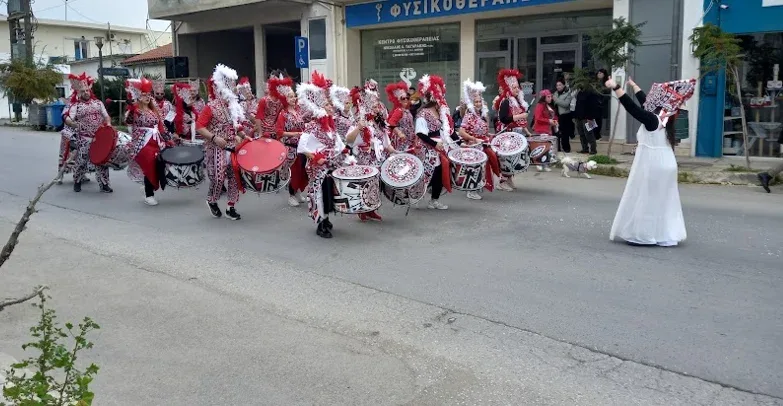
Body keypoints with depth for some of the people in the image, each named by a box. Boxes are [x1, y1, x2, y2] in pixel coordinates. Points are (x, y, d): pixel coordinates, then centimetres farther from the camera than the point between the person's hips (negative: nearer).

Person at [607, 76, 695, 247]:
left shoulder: (652, 120, -19)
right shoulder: (664, 118, 7)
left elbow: (632, 107, -26)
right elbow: (646, 102, 20)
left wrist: (615, 87, -28)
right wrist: (633, 85, 32)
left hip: (652, 167, -9)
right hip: (665, 165, 9)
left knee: (645, 200, 0)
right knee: (663, 202, 14)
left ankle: (643, 235, 4)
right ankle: (667, 235, 20)